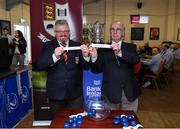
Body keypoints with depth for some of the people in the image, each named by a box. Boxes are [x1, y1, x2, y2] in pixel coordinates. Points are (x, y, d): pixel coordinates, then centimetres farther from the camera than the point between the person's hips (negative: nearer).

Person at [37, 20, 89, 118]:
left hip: (75, 93, 1)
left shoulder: (77, 46, 2)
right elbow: (40, 65, -13)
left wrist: (85, 56, -26)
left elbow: (86, 66, -3)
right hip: (56, 93, 0)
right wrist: (54, 56, -31)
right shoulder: (48, 46, -1)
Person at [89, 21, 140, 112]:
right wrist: (94, 57, -25)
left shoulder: (130, 47, 5)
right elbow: (96, 70, -4)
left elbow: (136, 60, -15)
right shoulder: (103, 49, 2)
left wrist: (120, 53, -32)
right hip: (110, 92, -1)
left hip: (129, 92, 1)